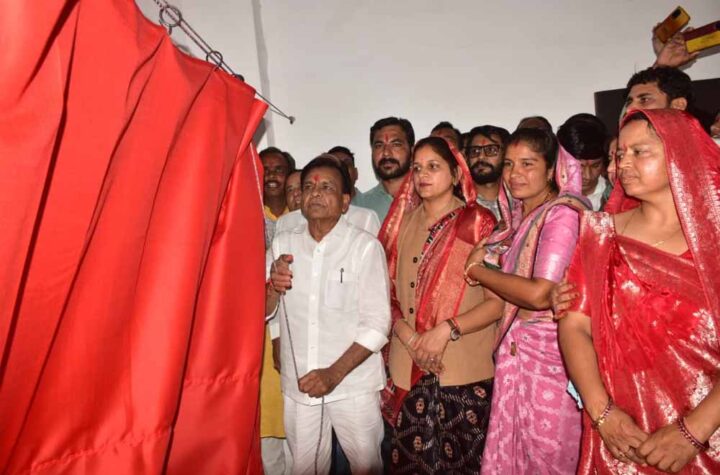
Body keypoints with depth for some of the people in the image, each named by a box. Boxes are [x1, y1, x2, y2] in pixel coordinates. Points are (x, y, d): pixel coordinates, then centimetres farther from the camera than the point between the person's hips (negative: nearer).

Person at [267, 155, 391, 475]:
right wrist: (273, 287, -17)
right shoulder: (283, 244, 2)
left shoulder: (365, 246, -11)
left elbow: (377, 324, -12)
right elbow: (262, 313, 4)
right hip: (297, 385, 3)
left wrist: (334, 373, -18)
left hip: (353, 384, -3)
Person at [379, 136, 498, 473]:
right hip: (408, 369, 3)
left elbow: (498, 301, -6)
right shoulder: (403, 222, 9)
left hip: (464, 371, -3)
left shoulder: (478, 222, -2)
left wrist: (446, 330, -16)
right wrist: (410, 338, -8)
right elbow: (389, 293, 7)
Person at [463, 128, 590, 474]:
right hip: (514, 351, 7)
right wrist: (488, 261, -5)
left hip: (550, 354, -7)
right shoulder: (517, 217, 10)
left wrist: (479, 271, -12)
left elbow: (539, 294, -25)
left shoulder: (562, 214, -15)